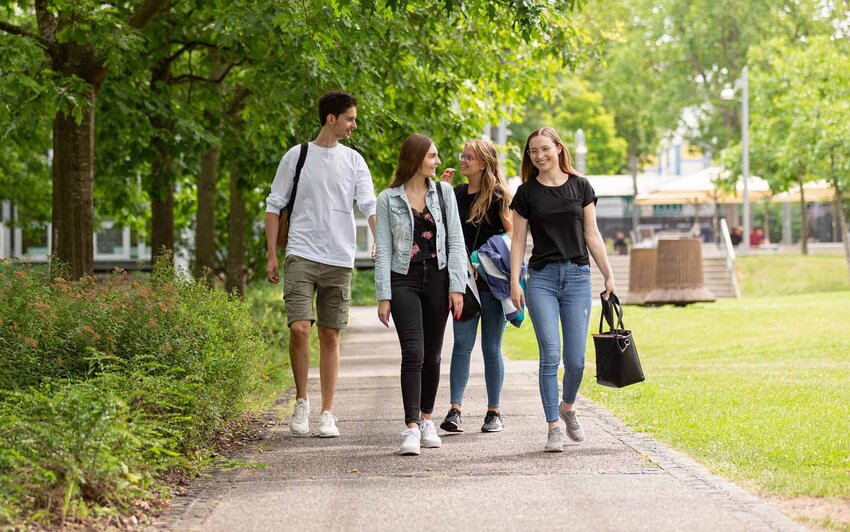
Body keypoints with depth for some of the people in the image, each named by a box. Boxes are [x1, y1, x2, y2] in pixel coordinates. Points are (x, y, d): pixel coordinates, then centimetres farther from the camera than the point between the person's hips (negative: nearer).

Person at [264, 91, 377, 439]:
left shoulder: (354, 161, 8)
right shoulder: (297, 156, 3)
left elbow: (369, 206, 2)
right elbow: (274, 205, 7)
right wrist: (272, 255, 1)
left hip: (339, 260, 2)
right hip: (301, 256, -2)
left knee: (330, 336, 4)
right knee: (299, 328, -15)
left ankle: (327, 414, 10)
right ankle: (301, 401, 4)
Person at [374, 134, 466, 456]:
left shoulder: (443, 193, 9)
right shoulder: (389, 199, 2)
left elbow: (455, 242, 6)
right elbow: (383, 250, 1)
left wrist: (456, 286, -3)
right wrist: (383, 296, -6)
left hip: (437, 278, 3)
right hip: (404, 280, -3)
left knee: (432, 355, 8)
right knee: (413, 353, -13)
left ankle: (427, 419, 24)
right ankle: (412, 428, -17)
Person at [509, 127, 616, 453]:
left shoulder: (580, 187, 8)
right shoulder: (526, 193, 6)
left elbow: (592, 235, 9)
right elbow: (518, 240, 6)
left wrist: (609, 275, 5)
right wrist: (514, 282, -3)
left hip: (577, 275, 1)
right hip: (542, 278, -1)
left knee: (575, 359, -2)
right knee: (550, 355, -9)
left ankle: (567, 407, 27)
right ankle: (553, 427, -3)